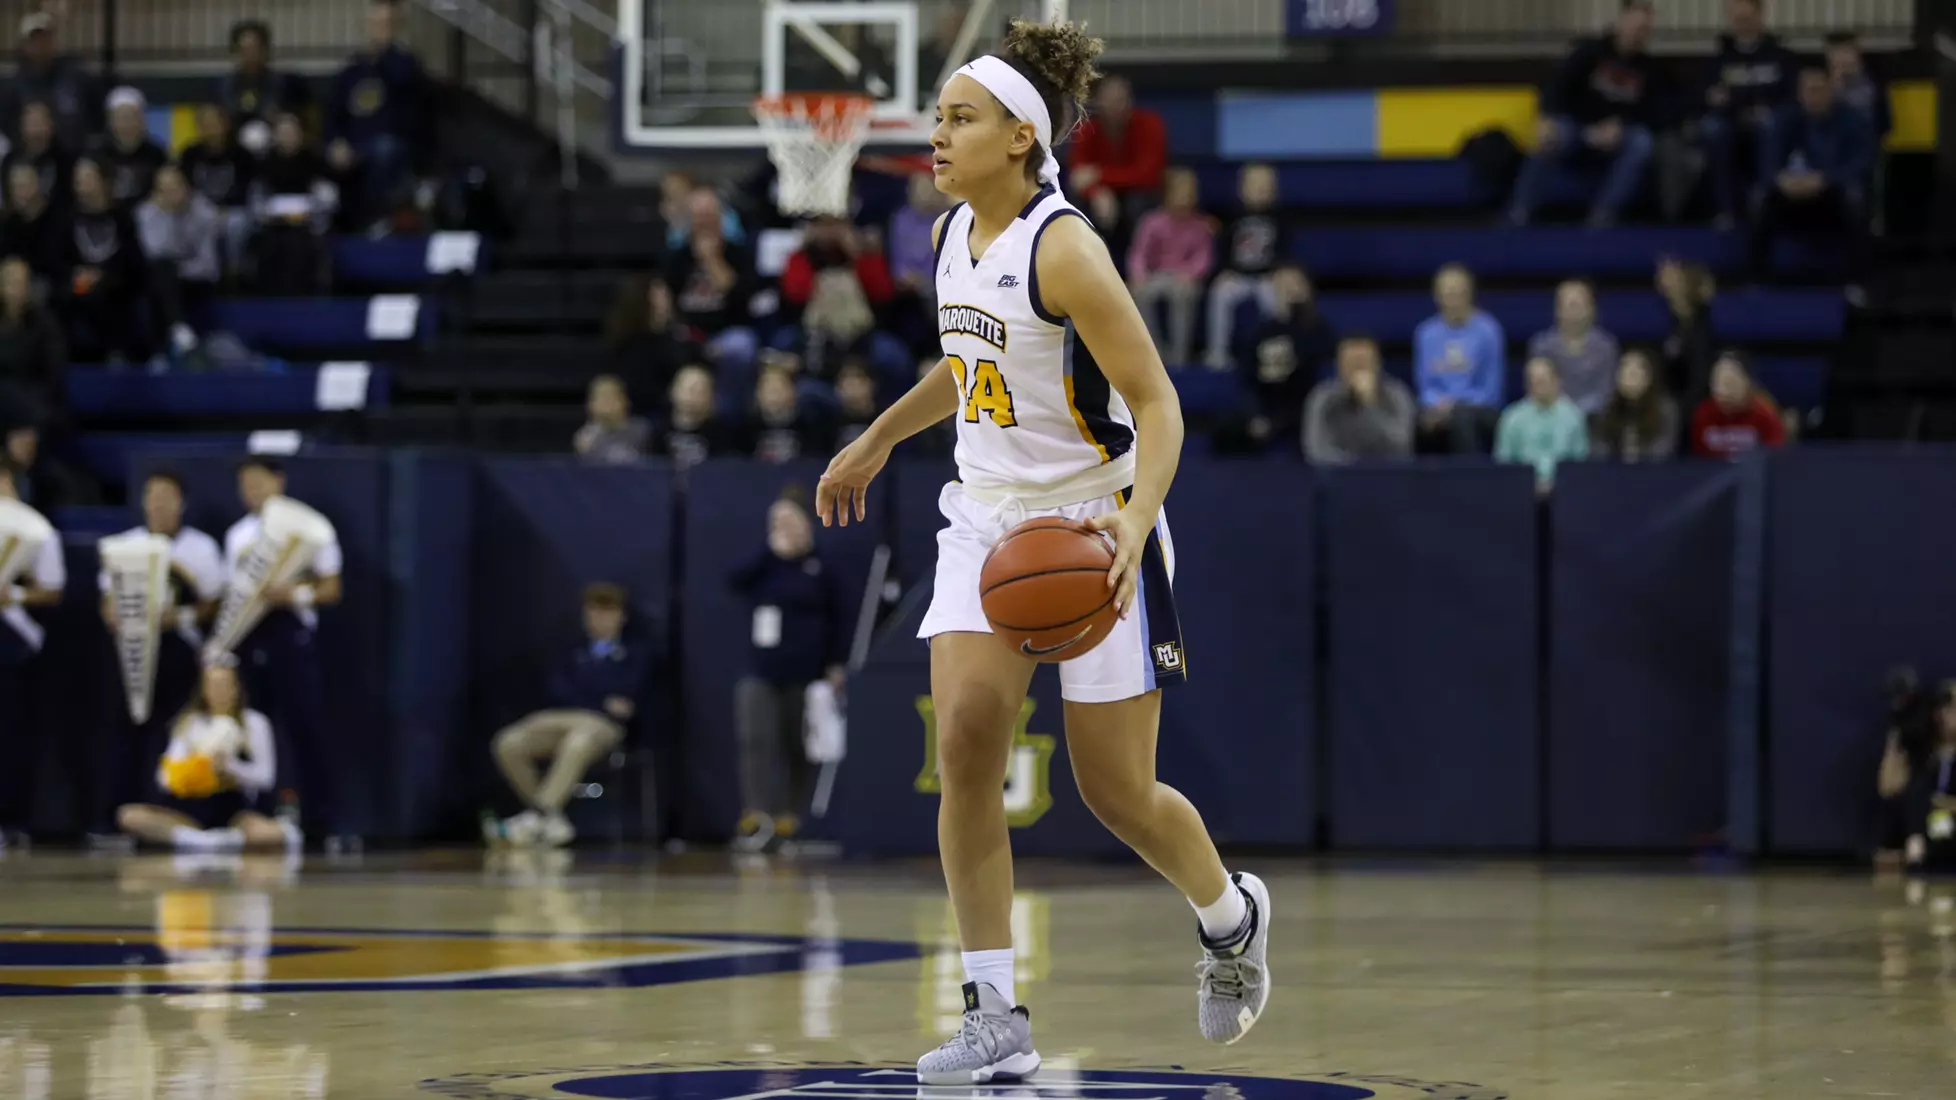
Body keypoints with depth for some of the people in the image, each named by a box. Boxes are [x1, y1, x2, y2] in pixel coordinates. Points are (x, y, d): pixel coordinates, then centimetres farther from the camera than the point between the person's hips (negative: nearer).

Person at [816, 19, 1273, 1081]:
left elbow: (1157, 406, -21)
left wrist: (1134, 524, -35)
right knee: (963, 744, -13)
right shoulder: (952, 235, 3)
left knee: (1117, 791, 2)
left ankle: (1232, 915, 34)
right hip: (989, 517, 6)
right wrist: (876, 440, 29)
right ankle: (996, 1018, -10)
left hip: (1093, 529, -6)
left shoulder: (1063, 250, -20)